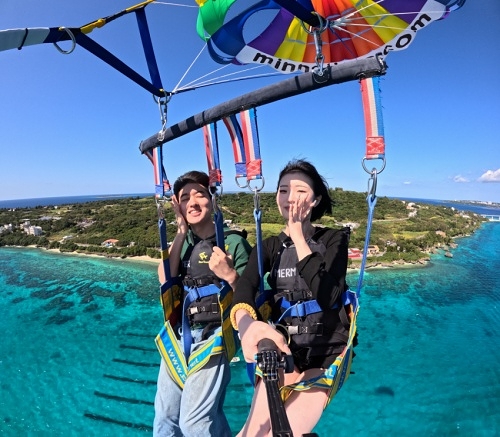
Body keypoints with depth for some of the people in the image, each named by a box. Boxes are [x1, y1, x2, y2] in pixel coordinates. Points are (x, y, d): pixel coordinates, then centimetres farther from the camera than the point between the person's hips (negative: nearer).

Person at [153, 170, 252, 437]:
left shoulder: (233, 242, -10)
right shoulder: (182, 242, 7)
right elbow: (165, 279, -10)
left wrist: (229, 275, -28)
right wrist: (181, 231, -14)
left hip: (211, 336, -5)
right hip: (177, 336, 6)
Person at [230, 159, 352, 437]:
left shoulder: (334, 239, -4)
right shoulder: (270, 247, 3)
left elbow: (326, 296, -21)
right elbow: (244, 288, -17)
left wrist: (298, 237, -19)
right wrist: (246, 321, -40)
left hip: (325, 353, -2)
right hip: (282, 352, 3)